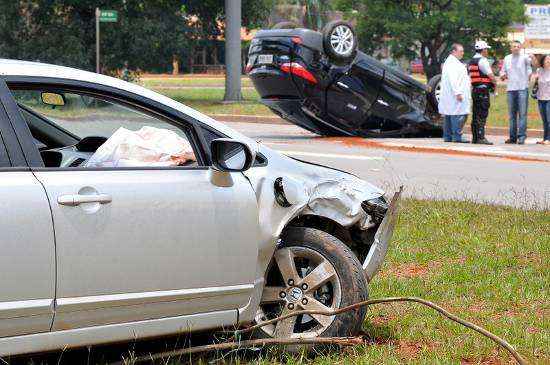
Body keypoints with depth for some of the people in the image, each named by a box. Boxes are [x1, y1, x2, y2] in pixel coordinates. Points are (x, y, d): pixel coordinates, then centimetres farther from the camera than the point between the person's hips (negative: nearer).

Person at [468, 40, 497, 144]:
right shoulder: (482, 60, -11)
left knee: (475, 114, 11)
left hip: (474, 89, 9)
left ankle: (474, 137, 13)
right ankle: (481, 138, -14)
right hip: (483, 89, -9)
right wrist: (494, 82, 5)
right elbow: (490, 75, -14)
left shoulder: (471, 61, 16)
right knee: (482, 114, -10)